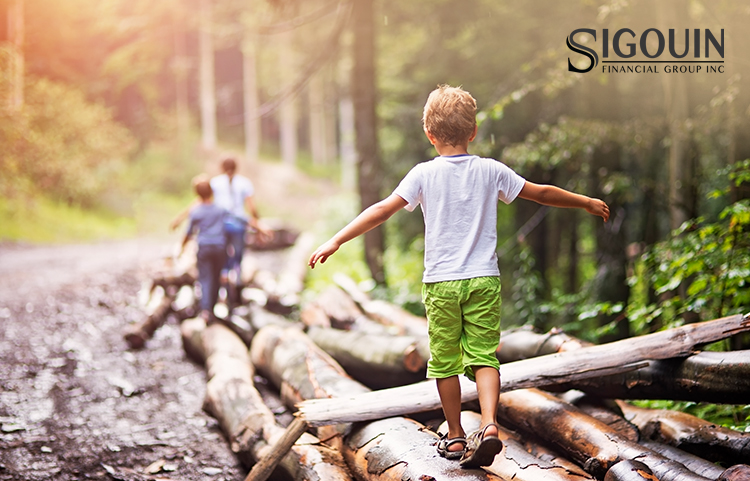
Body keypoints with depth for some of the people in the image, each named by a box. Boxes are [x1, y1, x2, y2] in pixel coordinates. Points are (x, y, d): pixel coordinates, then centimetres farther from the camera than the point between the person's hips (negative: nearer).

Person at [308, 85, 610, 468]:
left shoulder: (424, 174, -2)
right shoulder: (491, 171, 4)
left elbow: (383, 210, -9)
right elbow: (542, 193, 12)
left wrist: (336, 241, -7)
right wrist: (587, 203, 26)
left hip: (441, 282, -1)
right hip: (484, 279, 1)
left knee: (445, 361, 9)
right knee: (484, 356, 4)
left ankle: (455, 436, 17)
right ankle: (488, 424, -16)